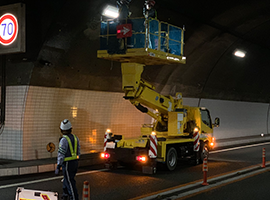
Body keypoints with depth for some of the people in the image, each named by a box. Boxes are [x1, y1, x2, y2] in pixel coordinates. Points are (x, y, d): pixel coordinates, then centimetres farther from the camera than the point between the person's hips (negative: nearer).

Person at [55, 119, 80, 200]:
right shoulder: (75, 138, 4)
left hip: (67, 164, -8)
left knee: (70, 183, -2)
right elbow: (78, 152, 11)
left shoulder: (64, 140, -19)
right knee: (67, 180, 23)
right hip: (75, 163, 8)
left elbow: (61, 154, -21)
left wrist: (58, 167, -17)